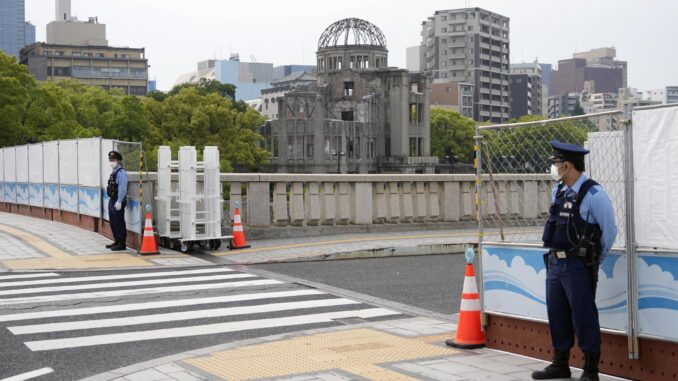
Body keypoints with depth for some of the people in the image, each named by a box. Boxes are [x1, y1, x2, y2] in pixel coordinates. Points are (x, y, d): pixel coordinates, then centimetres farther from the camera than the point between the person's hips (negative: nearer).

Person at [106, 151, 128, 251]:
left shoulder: (121, 172, -15)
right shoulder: (114, 172, 14)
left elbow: (122, 188, -21)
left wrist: (119, 202, -23)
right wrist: (111, 200, 18)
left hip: (118, 202, -10)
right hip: (112, 200, 10)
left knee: (119, 223, -5)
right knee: (113, 222, 17)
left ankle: (122, 244, 1)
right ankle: (117, 241, 28)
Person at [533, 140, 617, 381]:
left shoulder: (593, 194, -13)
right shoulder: (557, 191, 10)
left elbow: (609, 231, -6)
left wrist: (594, 260, 4)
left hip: (578, 266, -8)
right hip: (554, 262, 8)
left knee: (584, 317, -1)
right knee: (557, 315, 13)